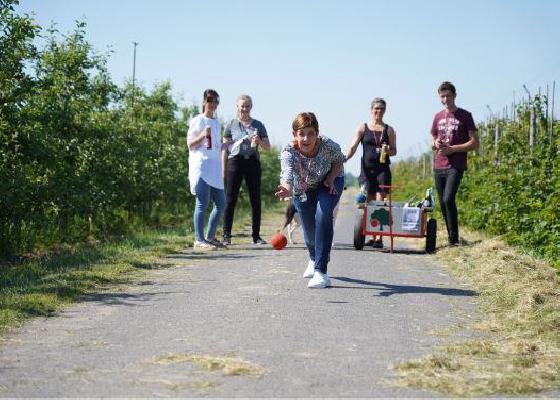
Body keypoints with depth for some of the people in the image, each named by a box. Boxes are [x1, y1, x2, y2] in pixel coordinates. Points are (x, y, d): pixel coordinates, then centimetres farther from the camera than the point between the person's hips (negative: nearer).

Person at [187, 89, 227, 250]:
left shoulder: (216, 122, 19)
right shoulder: (197, 121, -2)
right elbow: (190, 144, -5)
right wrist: (203, 135, -17)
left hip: (215, 169, 8)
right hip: (201, 166, -8)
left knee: (221, 203, 7)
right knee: (202, 204, -9)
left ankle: (210, 237, 17)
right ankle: (199, 240, -7)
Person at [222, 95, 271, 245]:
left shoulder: (258, 125, 11)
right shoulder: (231, 125, 7)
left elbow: (268, 147, 12)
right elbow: (225, 148, 7)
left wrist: (259, 141, -10)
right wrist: (223, 170, 2)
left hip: (253, 163, 2)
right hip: (235, 162, -2)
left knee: (255, 200, 3)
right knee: (230, 200, -3)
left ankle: (256, 236, 9)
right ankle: (226, 235, 1)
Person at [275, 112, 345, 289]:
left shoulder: (327, 145, -32)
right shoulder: (288, 153, -36)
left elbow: (339, 160, -9)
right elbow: (287, 175, -55)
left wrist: (331, 178, -25)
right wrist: (286, 189, -76)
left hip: (328, 183, -1)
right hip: (303, 190, 1)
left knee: (323, 214, -28)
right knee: (310, 232, 8)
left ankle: (320, 272, -25)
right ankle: (314, 259, 47)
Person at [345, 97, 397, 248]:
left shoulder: (389, 130, 9)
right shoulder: (363, 128, 7)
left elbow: (394, 151, 11)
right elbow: (353, 147, 1)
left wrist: (387, 150, -12)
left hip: (383, 169, 0)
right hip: (367, 169, 0)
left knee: (380, 202, -8)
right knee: (368, 203, 2)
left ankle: (379, 237, -12)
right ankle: (371, 236, 11)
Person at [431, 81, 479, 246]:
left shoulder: (465, 116, 0)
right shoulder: (438, 117, 15)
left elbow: (474, 143, -3)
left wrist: (452, 149, -14)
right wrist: (435, 144, -1)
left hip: (455, 166, -5)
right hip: (438, 166, 6)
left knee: (448, 199, -20)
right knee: (443, 203, 5)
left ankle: (454, 238, -13)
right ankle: (451, 238, 15)